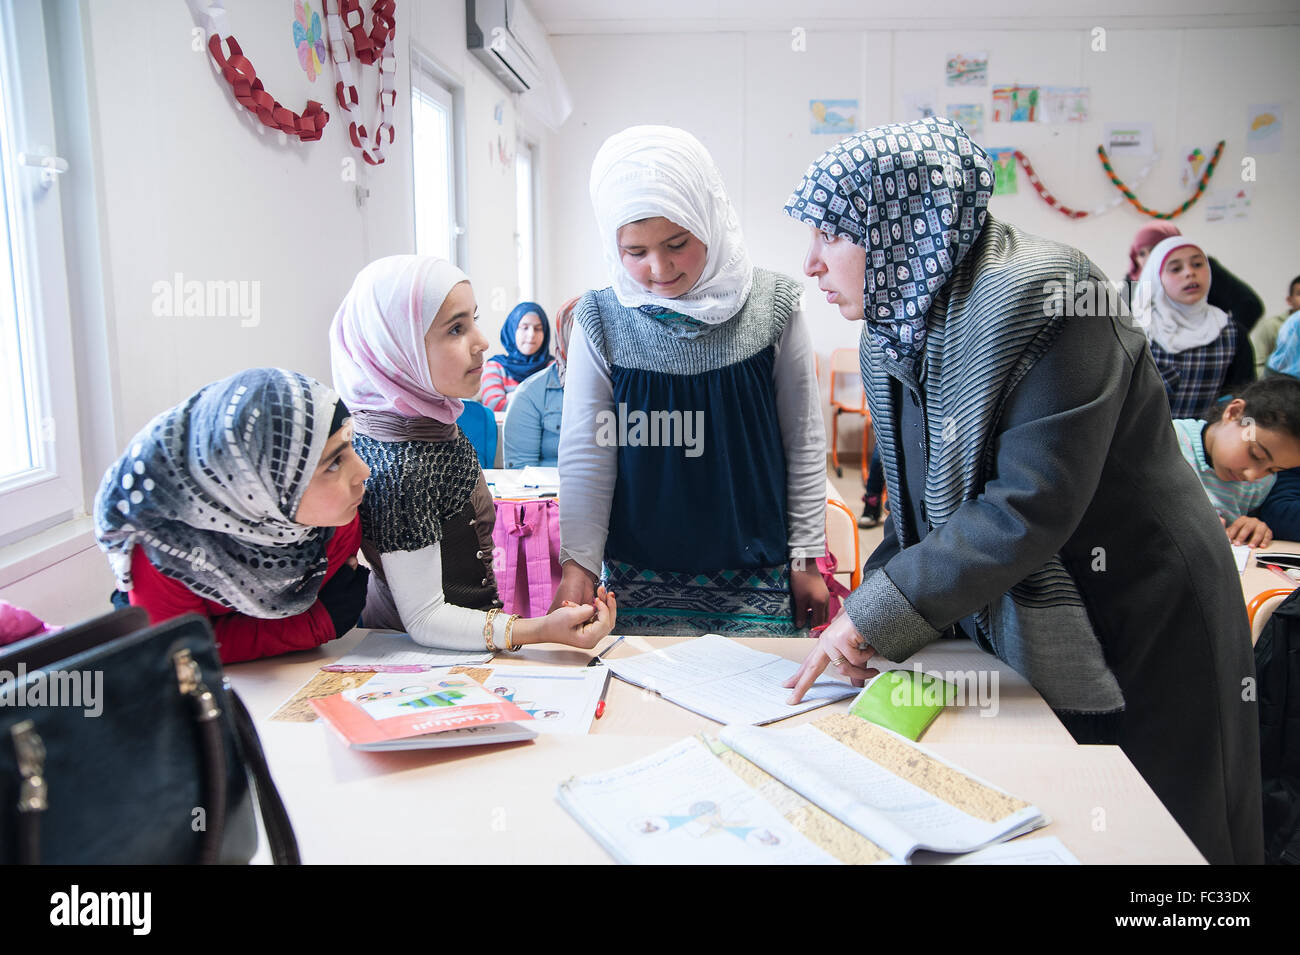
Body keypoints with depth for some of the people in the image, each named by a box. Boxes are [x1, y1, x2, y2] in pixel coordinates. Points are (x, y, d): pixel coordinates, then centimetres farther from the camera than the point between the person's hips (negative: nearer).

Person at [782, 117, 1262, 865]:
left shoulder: (1041, 300, -23)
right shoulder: (895, 332, 2)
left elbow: (1029, 509, -30)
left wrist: (874, 618, -25)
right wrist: (867, 613, -6)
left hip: (1137, 633, -7)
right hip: (1009, 630, 7)